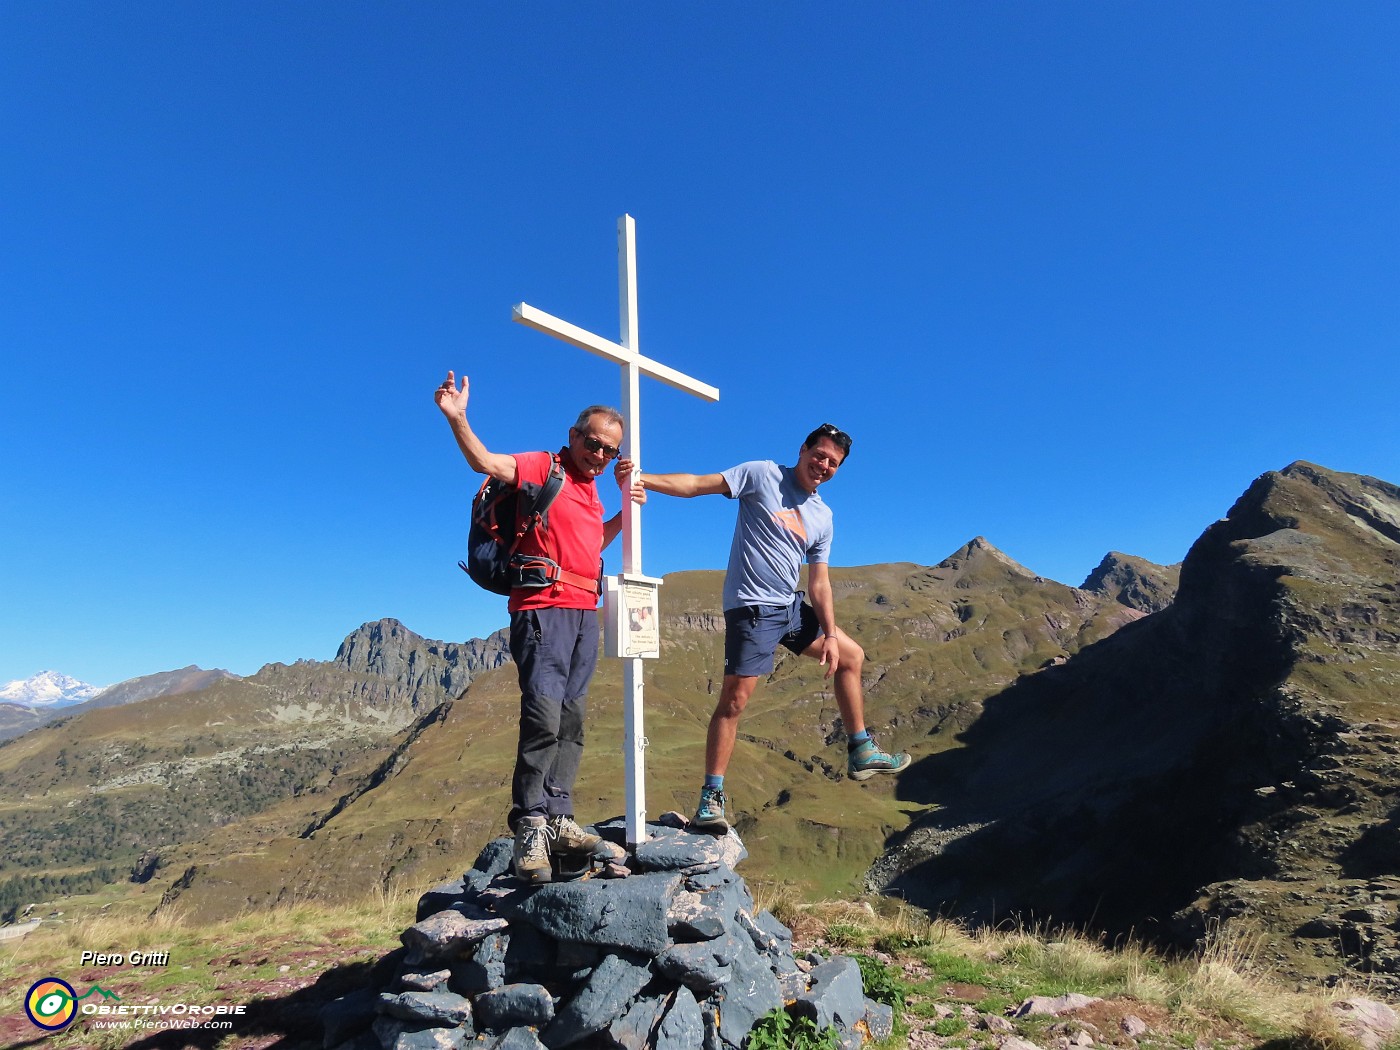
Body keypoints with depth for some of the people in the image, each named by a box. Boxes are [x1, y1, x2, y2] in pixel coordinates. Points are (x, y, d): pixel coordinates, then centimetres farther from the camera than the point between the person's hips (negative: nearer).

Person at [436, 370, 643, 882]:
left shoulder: (591, 491, 21)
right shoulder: (543, 467, -1)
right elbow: (487, 462, -16)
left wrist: (625, 512, 21)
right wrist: (457, 418, -31)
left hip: (584, 613, 8)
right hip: (544, 608, -8)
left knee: (572, 721, 7)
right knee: (544, 716, -15)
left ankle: (558, 822, 13)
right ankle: (530, 828, -6)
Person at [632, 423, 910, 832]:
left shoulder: (822, 516, 12)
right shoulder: (762, 474, -6)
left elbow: (819, 582, 12)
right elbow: (698, 484, -14)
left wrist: (830, 634, 4)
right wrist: (641, 478, -28)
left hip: (792, 607, 8)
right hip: (753, 608, -8)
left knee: (851, 657, 16)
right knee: (734, 700, -12)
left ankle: (861, 753, 29)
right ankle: (711, 798, -1)